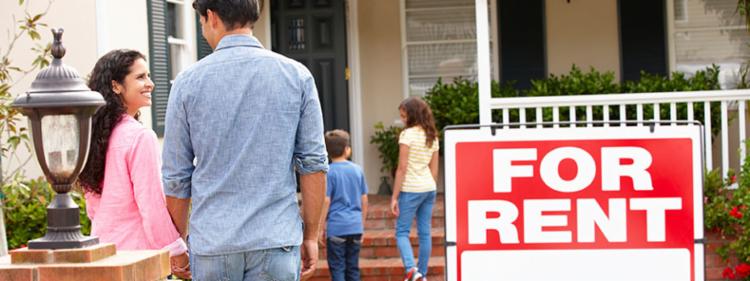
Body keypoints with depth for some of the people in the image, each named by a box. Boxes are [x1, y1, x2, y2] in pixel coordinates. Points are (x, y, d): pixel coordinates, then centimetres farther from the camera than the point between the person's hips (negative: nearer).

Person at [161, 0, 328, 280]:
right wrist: (310, 236, 7)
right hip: (275, 241, 0)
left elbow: (175, 176, 3)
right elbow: (314, 163, 0)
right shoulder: (296, 75, 1)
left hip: (211, 246, 0)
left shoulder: (189, 81, 0)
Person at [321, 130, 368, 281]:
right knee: (353, 268, 11)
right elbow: (364, 201, 9)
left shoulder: (329, 172, -8)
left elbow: (326, 201, -11)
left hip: (336, 227, -4)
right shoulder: (357, 170, 5)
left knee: (337, 268, 0)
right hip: (355, 227, 4)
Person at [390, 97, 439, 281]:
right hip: (429, 189, 7)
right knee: (425, 233, 9)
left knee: (401, 232, -1)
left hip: (411, 189, -7)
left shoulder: (407, 134, -10)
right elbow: (434, 170, 13)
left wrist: (394, 197, -10)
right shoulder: (432, 136, 10)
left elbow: (402, 168, -13)